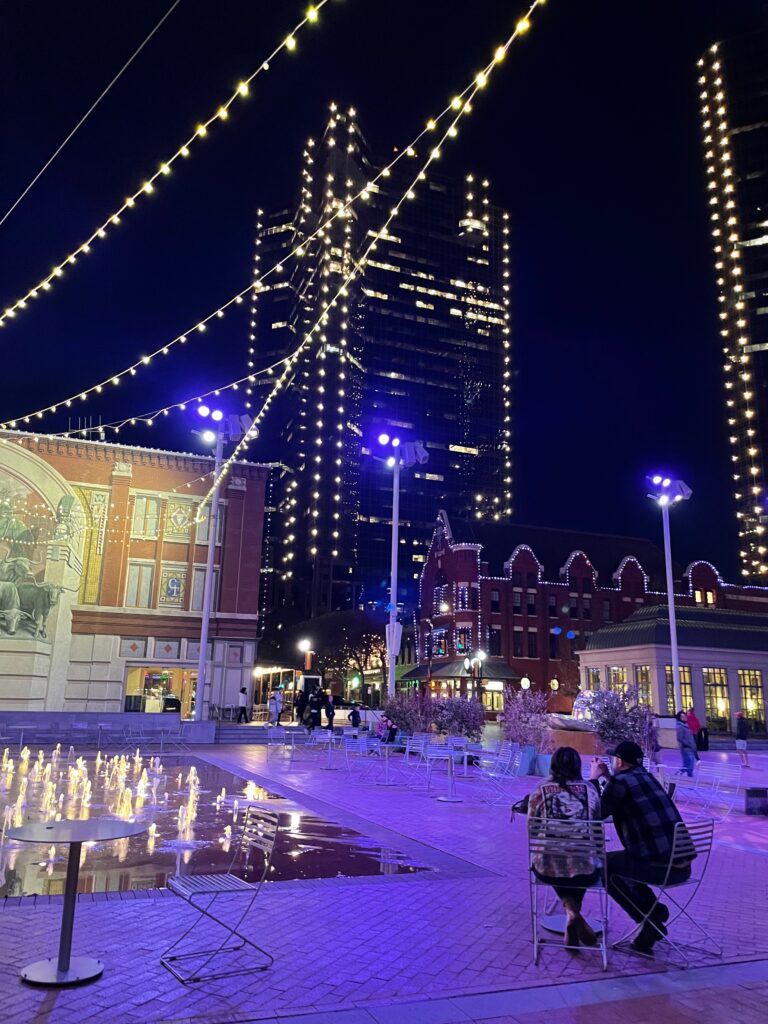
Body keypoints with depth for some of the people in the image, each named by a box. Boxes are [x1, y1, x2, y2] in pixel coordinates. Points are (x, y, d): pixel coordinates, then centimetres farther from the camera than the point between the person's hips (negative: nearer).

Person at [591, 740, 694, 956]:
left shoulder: (620, 781, -9)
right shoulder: (646, 777, 15)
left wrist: (594, 779, 10)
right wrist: (607, 777, 32)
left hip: (661, 866, -8)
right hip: (682, 864, 8)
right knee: (622, 862, 27)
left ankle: (650, 920, 11)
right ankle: (654, 910, 21)